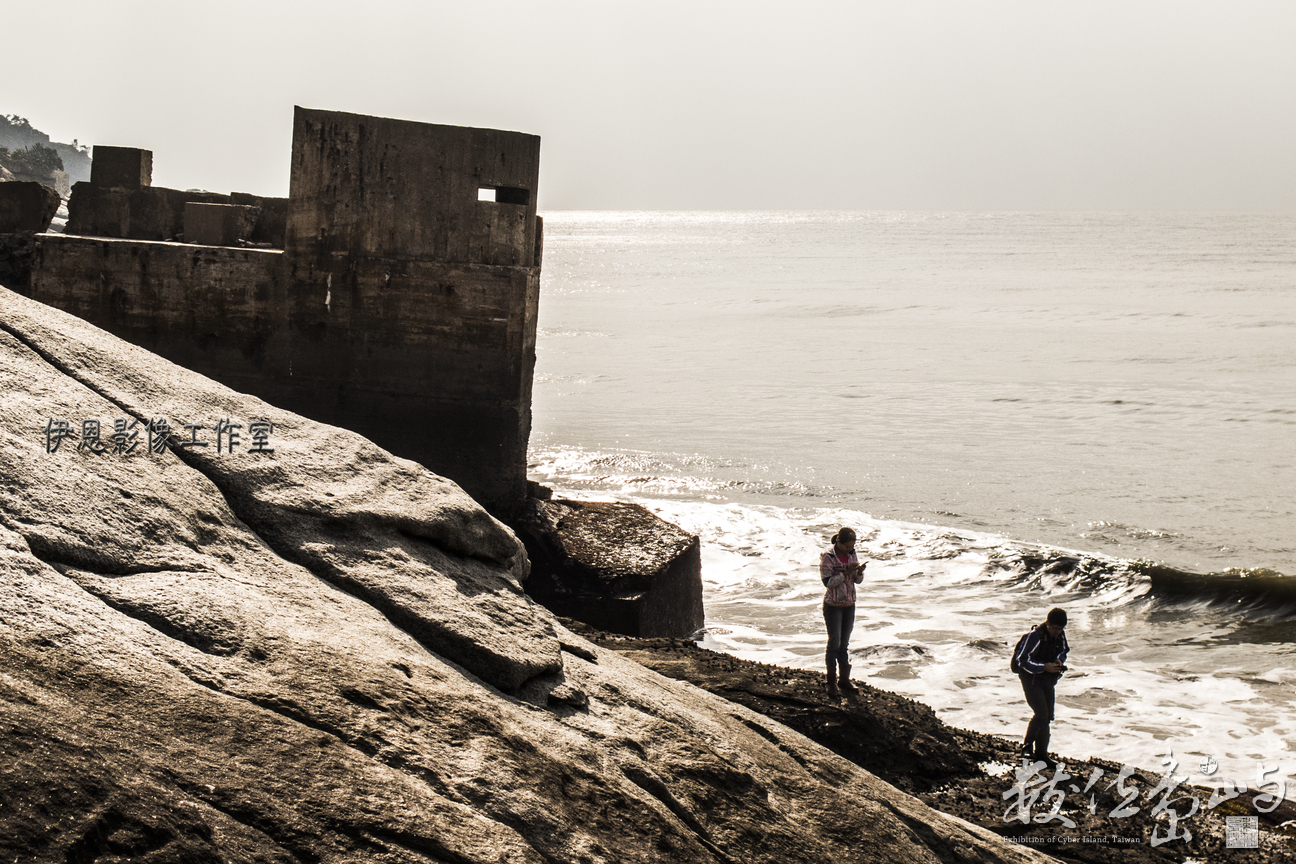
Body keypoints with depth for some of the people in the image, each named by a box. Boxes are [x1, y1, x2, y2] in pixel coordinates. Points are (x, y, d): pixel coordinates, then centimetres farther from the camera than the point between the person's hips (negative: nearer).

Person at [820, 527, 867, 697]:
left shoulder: (852, 555, 3)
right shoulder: (827, 558, -15)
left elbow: (858, 580, 6)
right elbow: (828, 582, -21)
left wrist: (860, 571, -16)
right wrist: (847, 572, -27)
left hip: (849, 604, 5)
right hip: (833, 605, -5)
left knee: (845, 643, 12)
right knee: (834, 642, -2)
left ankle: (844, 679, 21)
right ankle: (831, 682, 7)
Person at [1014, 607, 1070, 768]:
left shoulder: (1060, 635, -3)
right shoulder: (1035, 636, -24)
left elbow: (1064, 651, 16)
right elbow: (1022, 661, -21)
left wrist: (1060, 661, -7)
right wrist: (1044, 667, -29)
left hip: (1048, 679, 7)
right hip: (1031, 678, -7)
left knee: (1047, 717, 6)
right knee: (1041, 714, -18)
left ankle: (1041, 754, 16)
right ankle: (1027, 746, 1)